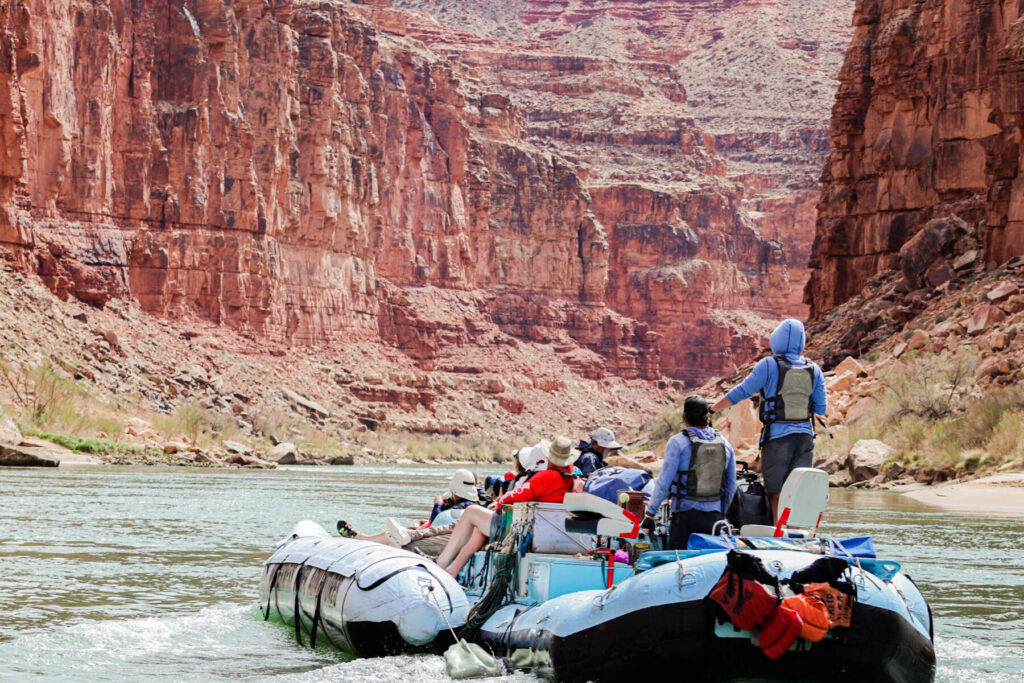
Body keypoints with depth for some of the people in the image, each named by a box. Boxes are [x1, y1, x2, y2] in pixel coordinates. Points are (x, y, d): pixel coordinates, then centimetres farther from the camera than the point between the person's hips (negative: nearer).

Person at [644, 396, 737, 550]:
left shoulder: (678, 442, -6)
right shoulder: (725, 444, 8)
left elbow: (664, 481, -8)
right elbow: (731, 485, 14)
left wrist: (650, 512, -2)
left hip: (686, 514, -4)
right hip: (714, 514, 4)